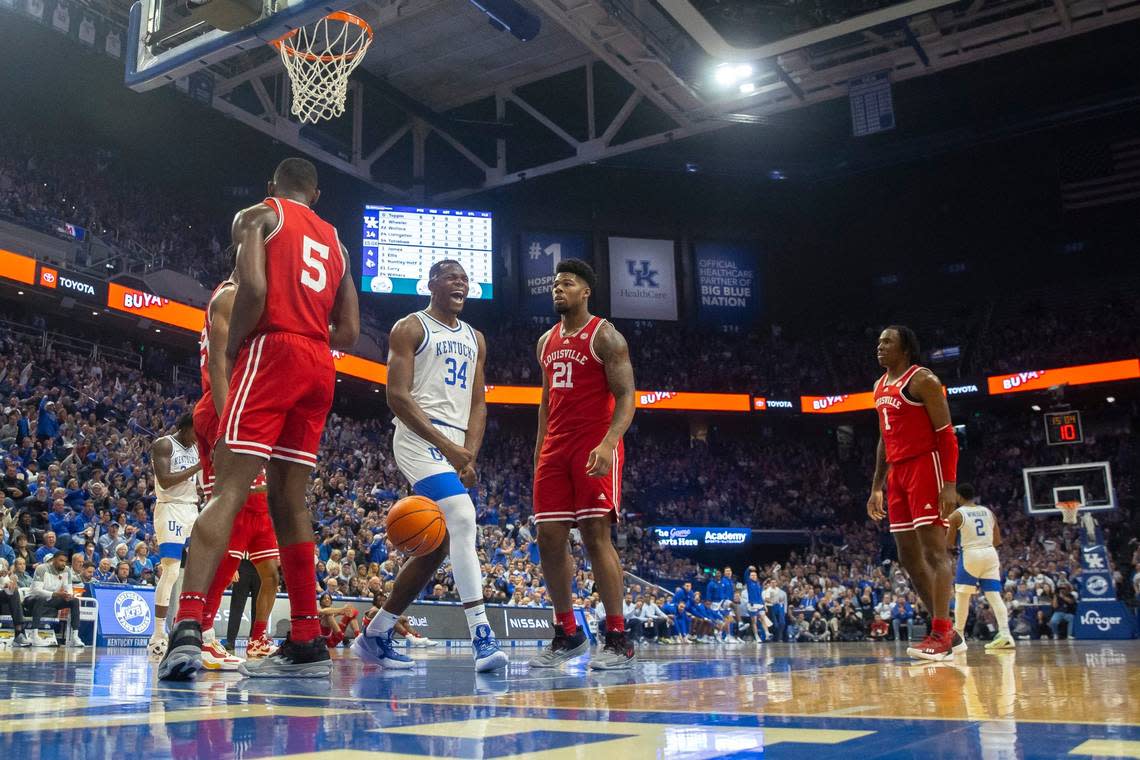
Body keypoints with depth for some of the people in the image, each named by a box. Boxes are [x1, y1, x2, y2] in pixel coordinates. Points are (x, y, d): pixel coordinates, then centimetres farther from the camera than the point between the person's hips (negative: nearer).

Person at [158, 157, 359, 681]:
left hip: (273, 351, -6)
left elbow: (253, 288, -11)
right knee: (289, 501, 9)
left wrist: (231, 351, 0)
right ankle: (307, 643, 8)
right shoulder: (334, 242, 25)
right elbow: (349, 333, 17)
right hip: (320, 368, 6)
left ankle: (187, 624, -28)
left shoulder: (258, 215, 8)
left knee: (229, 491, -13)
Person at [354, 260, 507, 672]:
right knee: (463, 520, -26)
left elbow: (478, 404, 14)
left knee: (435, 549, 8)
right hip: (420, 438, -7)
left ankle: (375, 636, 21)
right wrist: (448, 446, -18)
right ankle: (482, 636, -24)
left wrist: (469, 454, -5)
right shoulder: (410, 328, -1)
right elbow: (397, 396, -10)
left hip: (457, 446, 8)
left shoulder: (475, 338, 19)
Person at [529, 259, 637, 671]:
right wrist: (539, 453, 16)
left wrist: (608, 444, -26)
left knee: (595, 534, -12)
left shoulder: (605, 336, -4)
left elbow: (626, 397, -11)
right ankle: (567, 633, 16)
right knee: (548, 539, 3)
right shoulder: (547, 342, 18)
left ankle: (618, 639, -5)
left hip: (595, 447, -7)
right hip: (555, 448, 7)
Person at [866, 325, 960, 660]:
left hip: (925, 466, -9)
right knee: (909, 556, 7)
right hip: (898, 473, 9)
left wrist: (949, 484, -21)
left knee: (934, 550, -11)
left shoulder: (922, 380, -8)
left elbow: (946, 434, -12)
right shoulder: (880, 387, 18)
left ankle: (940, 635, -11)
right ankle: (948, 630, 14)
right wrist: (877, 488, 18)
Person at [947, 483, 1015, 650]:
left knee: (962, 597, 6)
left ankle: (959, 637, 9)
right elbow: (997, 541, 15)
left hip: (970, 555, -4)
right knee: (994, 596, 1)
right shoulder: (988, 512, 13)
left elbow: (949, 544, 0)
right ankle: (1005, 634, -12)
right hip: (990, 554, 4)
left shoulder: (956, 515, -2)